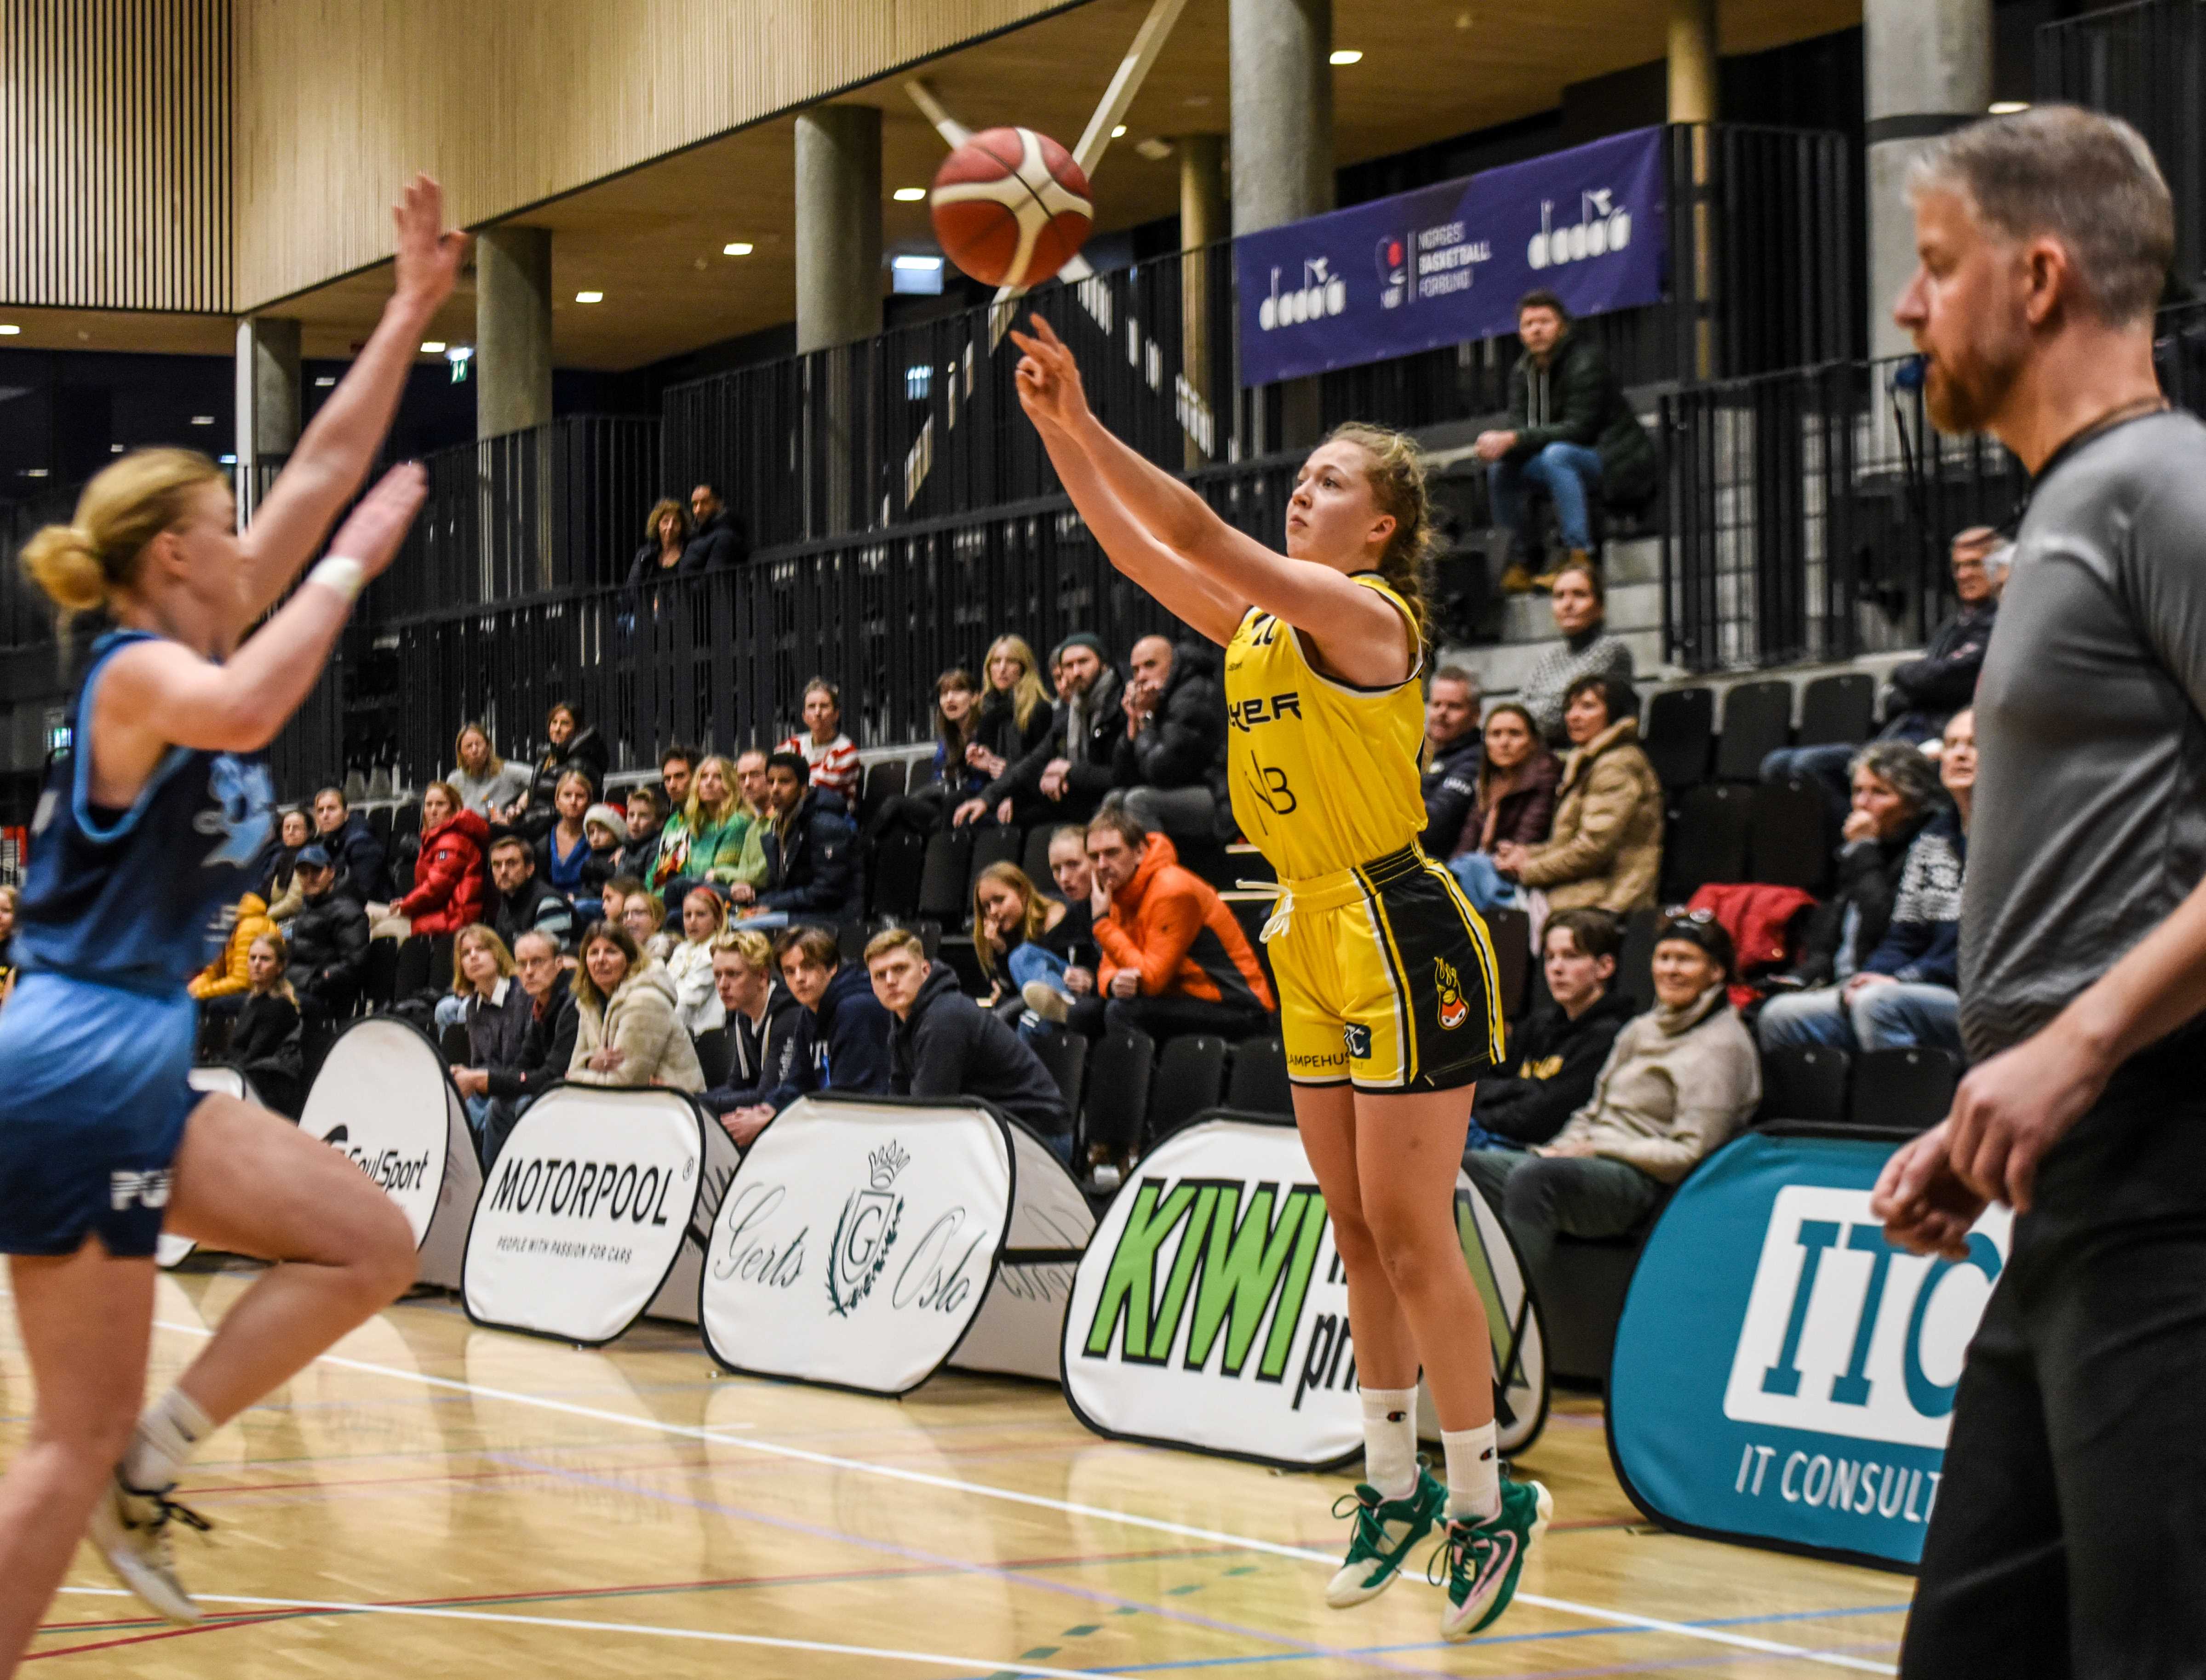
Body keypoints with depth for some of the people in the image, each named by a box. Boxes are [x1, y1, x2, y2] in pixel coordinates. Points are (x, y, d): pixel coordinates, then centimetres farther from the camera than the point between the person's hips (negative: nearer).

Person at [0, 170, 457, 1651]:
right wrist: (355, 562, -28)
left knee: (374, 1247, 8)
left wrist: (415, 309, 13)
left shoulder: (203, 638, 11)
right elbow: (239, 713, -38)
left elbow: (325, 467, 14)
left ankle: (151, 1468, 9)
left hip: (142, 1068, 9)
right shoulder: (138, 670, -13)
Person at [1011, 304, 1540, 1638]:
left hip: (1402, 938, -8)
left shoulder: (1365, 613, -13)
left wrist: (1085, 422, -22)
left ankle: (1487, 1499, 3)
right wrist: (1055, 429, -2)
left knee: (1410, 1236, -6)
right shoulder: (1263, 619, 11)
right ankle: (1397, 1488, 21)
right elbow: (1140, 549, 8)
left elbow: (1199, 534, -22)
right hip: (1314, 940, 8)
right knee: (1361, 1238, 12)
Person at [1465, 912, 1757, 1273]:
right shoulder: (1642, 1029, 22)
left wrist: (1596, 1150, -11)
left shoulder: (1721, 1046, -3)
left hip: (1646, 1183, -8)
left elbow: (1690, 1155, -11)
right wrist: (1560, 1148, 3)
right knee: (1465, 1166, -9)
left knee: (1533, 1176, -36)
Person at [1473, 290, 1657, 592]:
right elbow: (1520, 429, 0)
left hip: (1619, 468, -8)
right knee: (1501, 468, -7)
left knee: (1556, 455, -35)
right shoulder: (1523, 372, 7)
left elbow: (1580, 429, -26)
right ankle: (1523, 560, -1)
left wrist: (1514, 440, -31)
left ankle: (1580, 556, -37)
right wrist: (1500, 444, -25)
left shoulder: (1586, 361, -16)